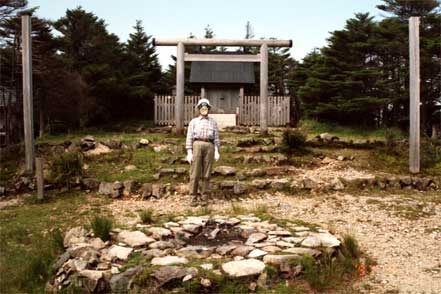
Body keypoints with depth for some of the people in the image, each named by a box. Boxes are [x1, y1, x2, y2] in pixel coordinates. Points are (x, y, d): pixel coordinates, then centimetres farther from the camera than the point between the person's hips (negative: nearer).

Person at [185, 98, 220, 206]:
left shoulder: (213, 122, 14)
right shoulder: (193, 122, 8)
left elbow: (216, 138, 11)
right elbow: (189, 138, 3)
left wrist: (216, 152, 0)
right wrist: (189, 153, -6)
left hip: (209, 147, 2)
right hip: (197, 146, -2)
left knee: (206, 173, 2)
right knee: (195, 173, -4)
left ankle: (204, 197, 10)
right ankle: (194, 197, 5)